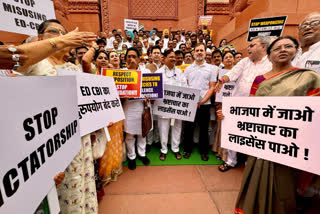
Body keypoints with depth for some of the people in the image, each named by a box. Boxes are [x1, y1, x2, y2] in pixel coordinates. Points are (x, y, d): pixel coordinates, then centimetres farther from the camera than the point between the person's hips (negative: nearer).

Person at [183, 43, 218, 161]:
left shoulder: (211, 68, 6)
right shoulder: (188, 69, 11)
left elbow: (212, 87, 0)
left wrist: (203, 100, -13)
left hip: (204, 104, -1)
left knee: (204, 129, 9)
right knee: (188, 127, 6)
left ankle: (204, 151, 26)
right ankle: (187, 149, 24)